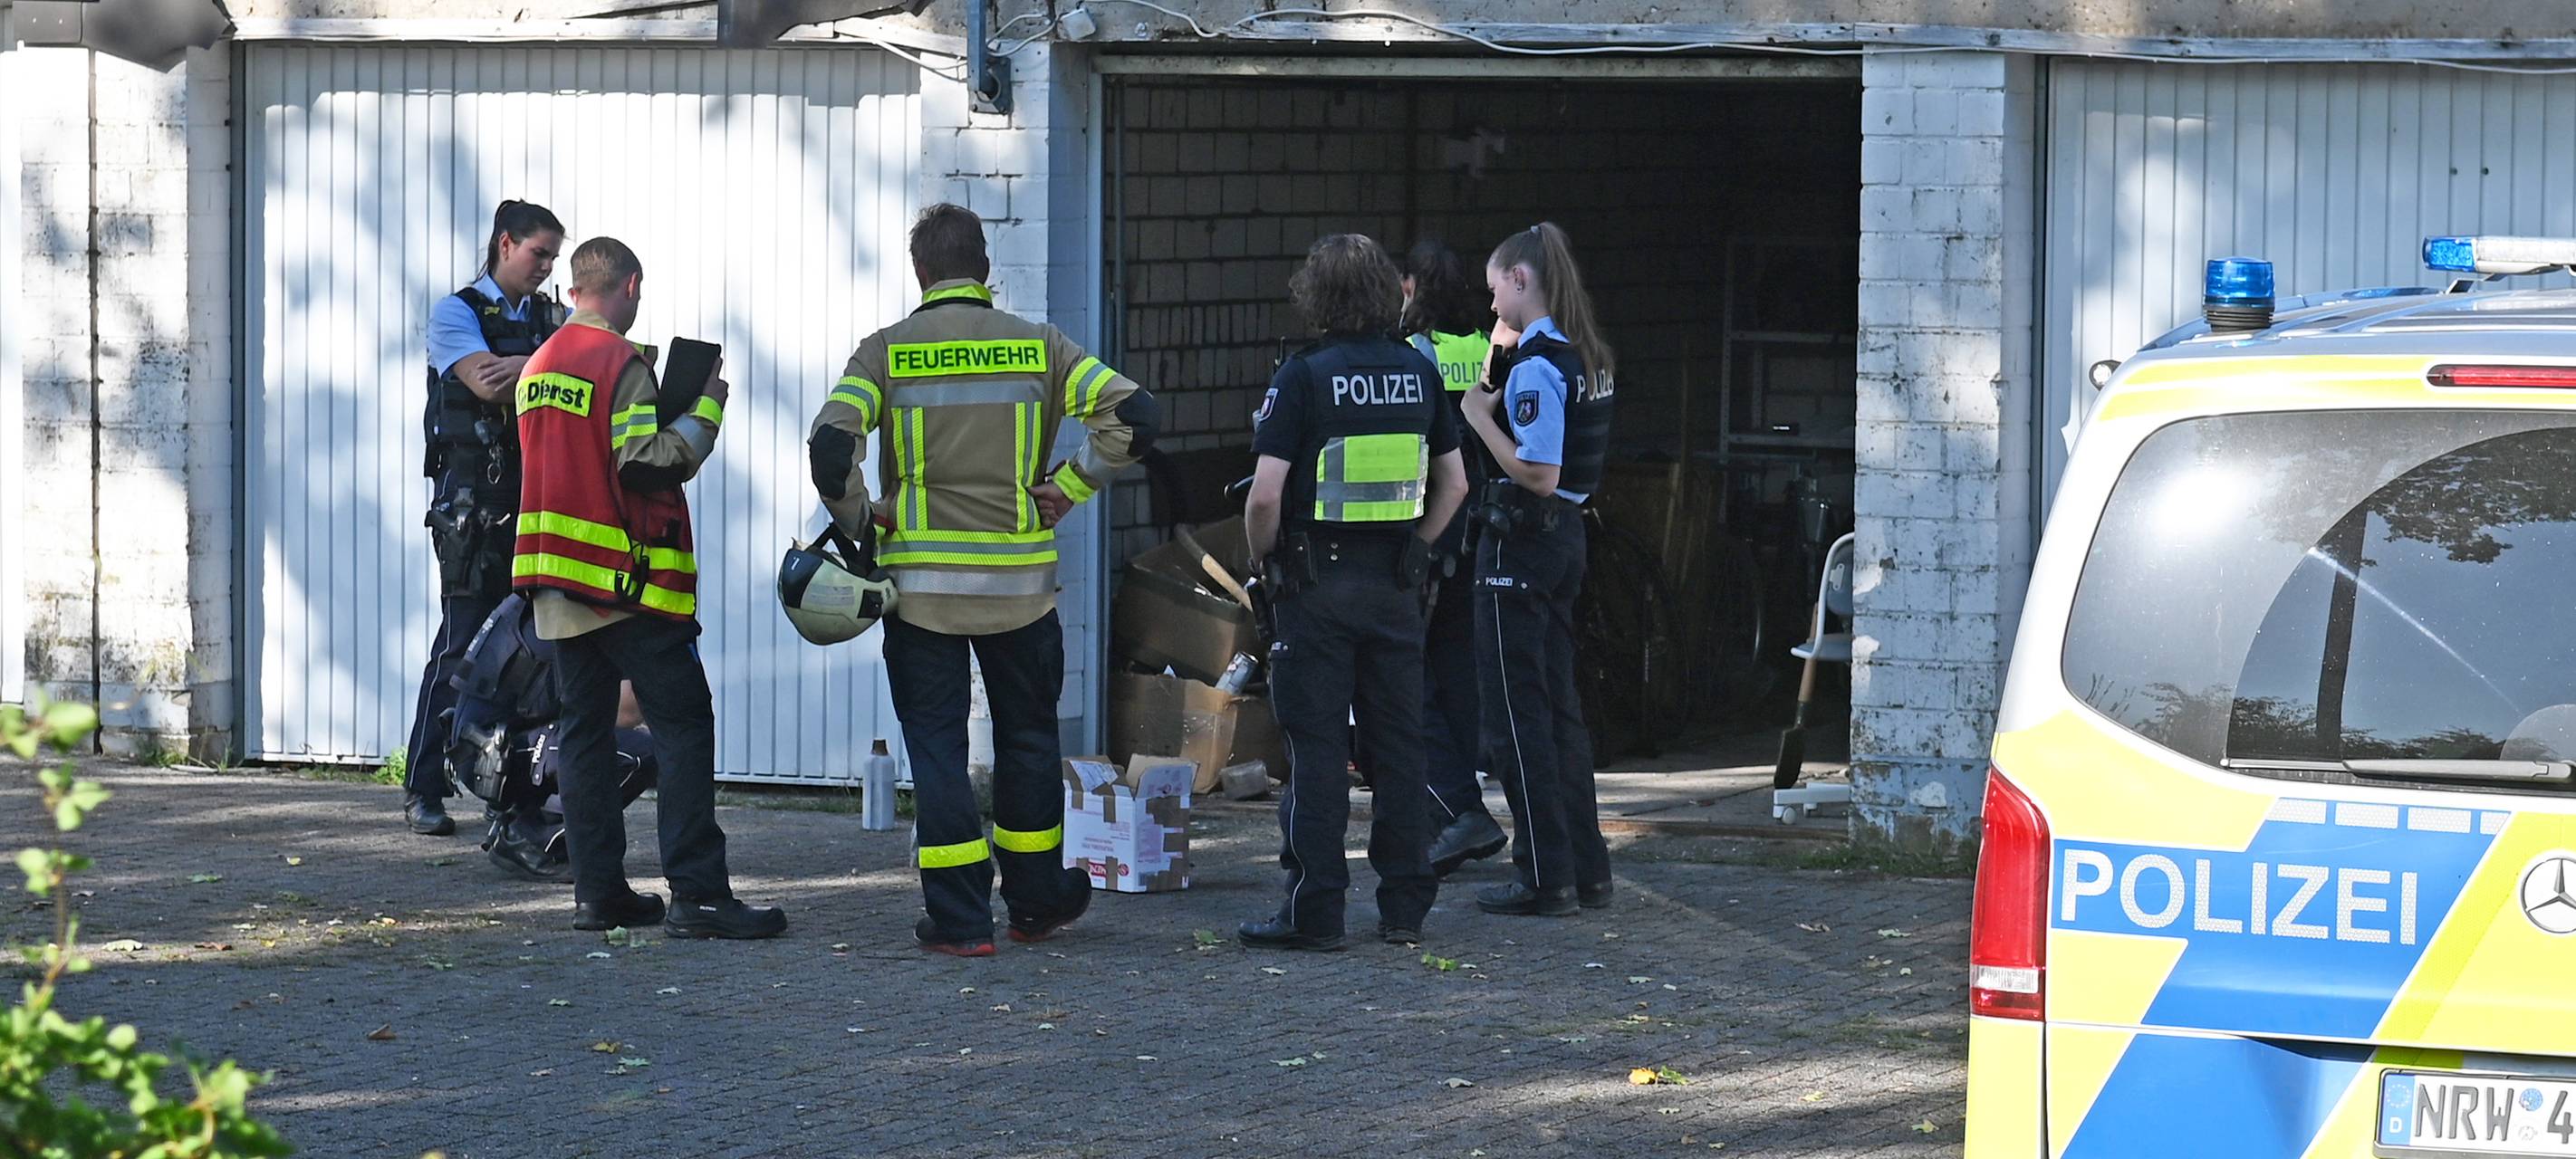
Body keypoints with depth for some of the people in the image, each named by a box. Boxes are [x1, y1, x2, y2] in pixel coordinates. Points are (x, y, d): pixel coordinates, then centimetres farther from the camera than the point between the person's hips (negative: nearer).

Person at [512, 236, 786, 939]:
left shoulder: (539, 367, 12)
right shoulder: (622, 364, -12)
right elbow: (649, 464, -20)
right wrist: (708, 406, -9)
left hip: (555, 581, 7)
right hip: (627, 584, -7)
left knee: (584, 731, 10)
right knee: (683, 728, -5)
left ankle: (597, 891, 7)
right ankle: (697, 895, -12)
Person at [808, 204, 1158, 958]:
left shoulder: (887, 352, -4)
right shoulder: (1037, 347, 1)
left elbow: (832, 441, -17)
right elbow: (1134, 414, -8)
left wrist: (859, 520, -2)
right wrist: (1067, 488, 0)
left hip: (921, 582, -1)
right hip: (1020, 580, 2)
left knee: (936, 745, 5)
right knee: (1028, 737, 17)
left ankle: (958, 918, 1)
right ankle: (1035, 902, 26)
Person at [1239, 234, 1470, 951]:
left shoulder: (1303, 379, -12)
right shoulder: (1419, 374, 4)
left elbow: (1265, 496, -17)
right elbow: (1454, 484, 11)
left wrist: (1263, 558, 0)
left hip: (1317, 583, -4)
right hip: (1397, 587, 5)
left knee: (1317, 750, -2)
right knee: (1399, 745, 9)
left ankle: (1314, 912, -2)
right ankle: (1405, 906, 12)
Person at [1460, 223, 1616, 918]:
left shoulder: (1535, 367, -18)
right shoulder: (1585, 358, 10)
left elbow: (1538, 474, -23)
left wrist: (1482, 419, -14)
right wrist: (1498, 412, 11)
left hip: (1522, 541, -9)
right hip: (1565, 537, 9)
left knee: (1517, 711, -2)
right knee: (1557, 704, 16)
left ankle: (1544, 877, -1)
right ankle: (1585, 867, 21)